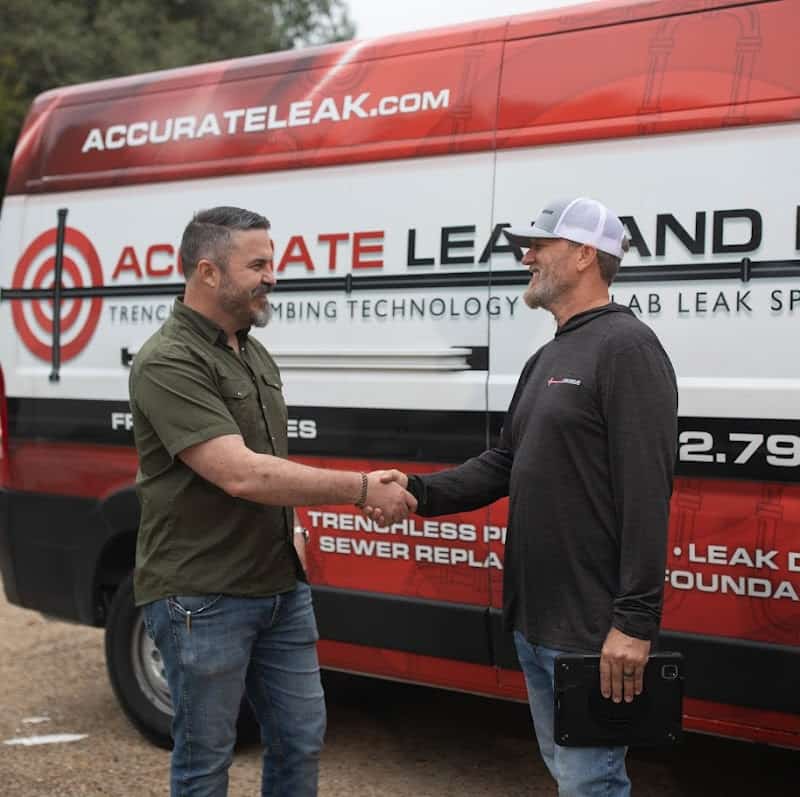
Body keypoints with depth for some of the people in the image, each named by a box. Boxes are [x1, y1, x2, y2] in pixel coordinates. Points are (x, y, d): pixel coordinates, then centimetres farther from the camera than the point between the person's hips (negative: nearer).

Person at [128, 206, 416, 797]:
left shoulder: (254, 353, 11)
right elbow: (241, 475, -27)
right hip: (203, 598, -8)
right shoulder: (168, 364, -18)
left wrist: (290, 524, 10)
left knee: (302, 739, 15)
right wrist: (363, 490, -24)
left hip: (280, 587, 8)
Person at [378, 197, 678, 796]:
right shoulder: (548, 358, 16)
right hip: (533, 617, 10)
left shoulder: (626, 347, -14)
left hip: (592, 627, -10)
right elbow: (507, 464, 16)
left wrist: (635, 620, -24)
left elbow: (647, 494, -21)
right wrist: (421, 492, 0)